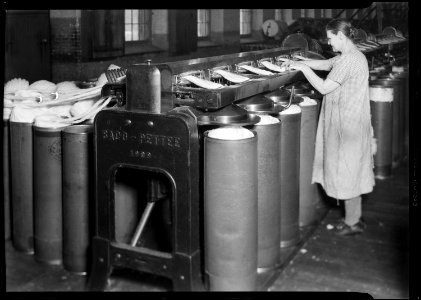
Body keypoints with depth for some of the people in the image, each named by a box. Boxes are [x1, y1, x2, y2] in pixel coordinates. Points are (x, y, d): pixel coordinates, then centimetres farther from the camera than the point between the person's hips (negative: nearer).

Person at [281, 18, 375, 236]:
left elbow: (324, 87, -20)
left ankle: (352, 222, 10)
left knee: (347, 172, -1)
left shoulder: (348, 60, -21)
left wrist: (304, 68, -9)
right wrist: (298, 63, 12)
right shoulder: (353, 55, 11)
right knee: (351, 171, 16)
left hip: (347, 124, -10)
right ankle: (355, 217, 26)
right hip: (351, 122, 10)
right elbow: (325, 64, 21)